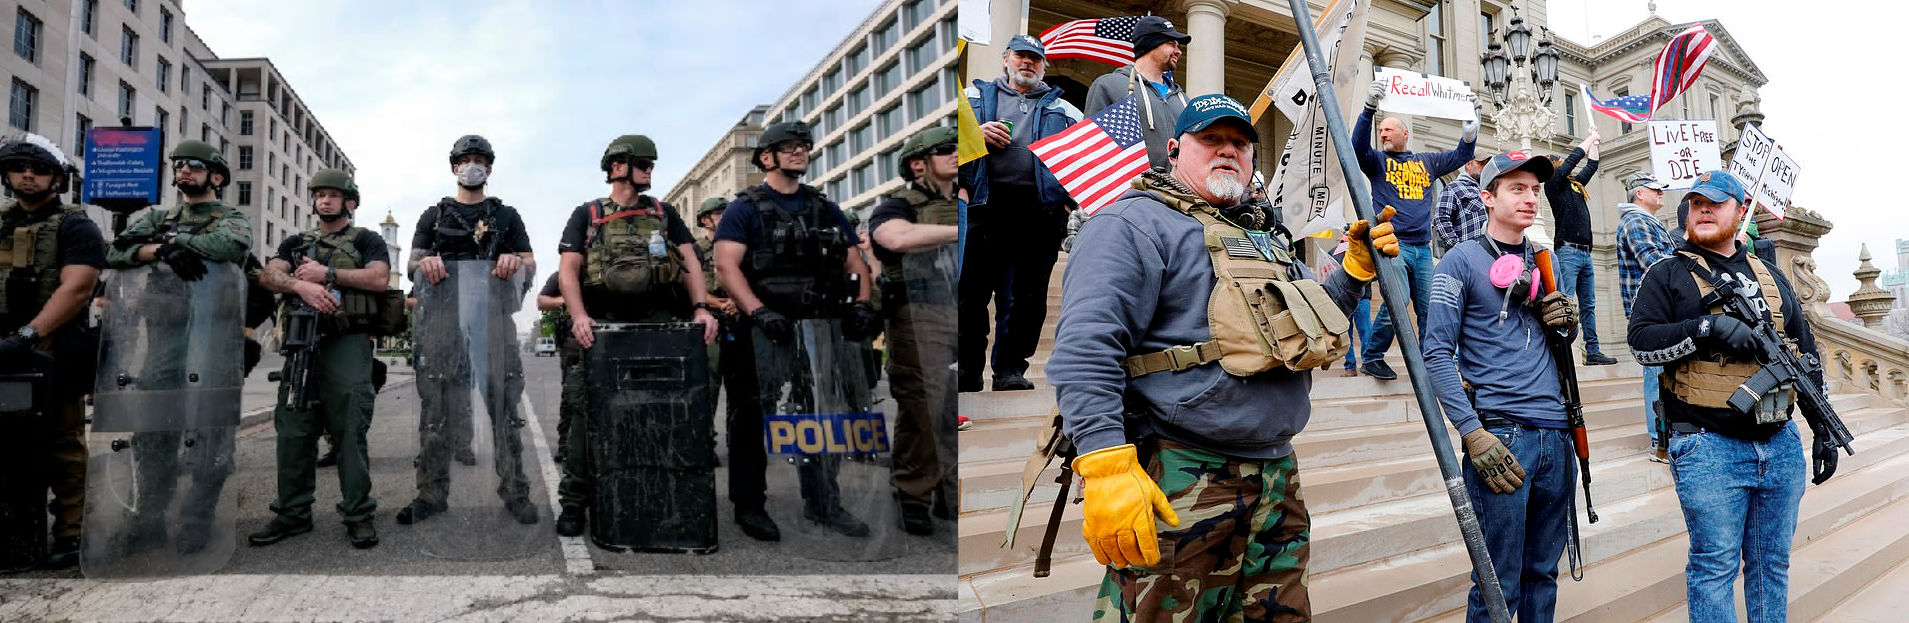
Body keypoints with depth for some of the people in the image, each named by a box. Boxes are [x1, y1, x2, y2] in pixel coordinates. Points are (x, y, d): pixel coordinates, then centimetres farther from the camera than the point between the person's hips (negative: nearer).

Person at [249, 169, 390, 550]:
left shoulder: (366, 240, 12)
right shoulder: (296, 243, 24)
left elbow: (379, 279, -7)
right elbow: (269, 276, 7)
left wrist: (326, 273, -8)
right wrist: (301, 284, -13)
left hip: (347, 343, -4)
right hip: (302, 341, 4)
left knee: (350, 430, -8)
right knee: (293, 431, 4)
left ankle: (358, 515, -5)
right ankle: (292, 515, 12)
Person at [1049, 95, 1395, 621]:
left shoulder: (1263, 236, 24)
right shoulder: (1136, 222, -6)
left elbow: (1316, 321, 34)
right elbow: (1085, 347, -19)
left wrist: (1358, 266, 15)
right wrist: (1107, 467, -29)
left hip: (1277, 476, 9)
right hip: (1179, 484, -8)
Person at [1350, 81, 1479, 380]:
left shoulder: (1427, 162, 20)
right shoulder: (1377, 161, 9)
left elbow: (1462, 154, 23)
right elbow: (1358, 145, -10)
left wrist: (1470, 128, 4)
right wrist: (1369, 109, -23)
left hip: (1422, 247, 4)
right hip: (1392, 244, -4)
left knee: (1430, 308, 2)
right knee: (1396, 302, -16)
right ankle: (1371, 358, -2)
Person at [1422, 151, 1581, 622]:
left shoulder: (1544, 261, 17)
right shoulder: (1463, 260, -2)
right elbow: (1437, 353, -8)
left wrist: (1567, 324, 3)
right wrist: (1474, 436, -17)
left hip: (1557, 436, 6)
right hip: (1502, 436, -6)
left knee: (1544, 572, 13)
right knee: (1498, 585, -3)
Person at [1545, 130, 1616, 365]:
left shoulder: (1575, 184, 21)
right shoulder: (1553, 184, -1)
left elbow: (1591, 165, 33)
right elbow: (1574, 158, -6)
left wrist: (1594, 142, 32)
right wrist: (1591, 138, 6)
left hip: (1585, 253, 8)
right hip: (1568, 251, -8)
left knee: (1588, 305, 8)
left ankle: (1592, 352, 10)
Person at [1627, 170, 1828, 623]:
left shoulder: (1771, 276, 16)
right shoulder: (1668, 275, 2)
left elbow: (1806, 352, 19)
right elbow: (1641, 341, -10)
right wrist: (1707, 326, -23)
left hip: (1780, 444, 5)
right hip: (1709, 449, -5)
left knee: (1772, 564, 13)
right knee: (1715, 565, -1)